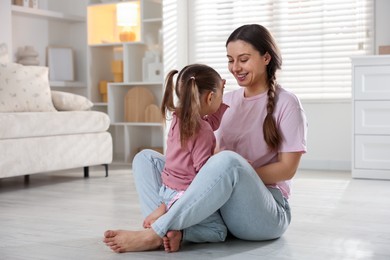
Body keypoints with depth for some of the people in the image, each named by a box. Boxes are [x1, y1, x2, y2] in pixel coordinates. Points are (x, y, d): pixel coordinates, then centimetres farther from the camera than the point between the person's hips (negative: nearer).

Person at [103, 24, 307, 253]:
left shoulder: (286, 103, -1)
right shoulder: (227, 102, 15)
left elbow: (287, 169, -6)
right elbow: (214, 154, 13)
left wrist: (242, 175, -18)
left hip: (267, 212, -6)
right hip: (217, 208, 6)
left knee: (228, 161, -37)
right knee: (146, 158, -3)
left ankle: (155, 234, -31)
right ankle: (175, 230, -30)